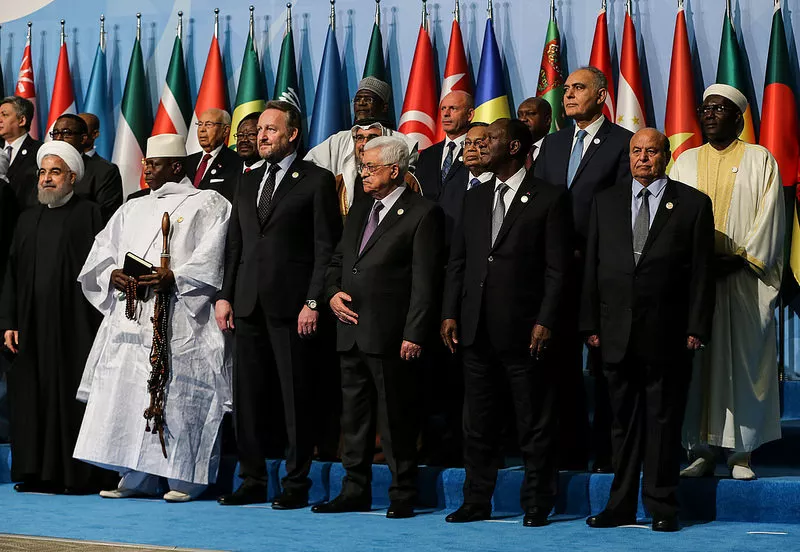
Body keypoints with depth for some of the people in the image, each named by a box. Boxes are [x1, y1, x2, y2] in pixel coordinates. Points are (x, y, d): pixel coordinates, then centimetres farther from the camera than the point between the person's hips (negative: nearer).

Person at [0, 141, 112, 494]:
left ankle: (78, 474, 1)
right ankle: (37, 472, 10)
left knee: (71, 394, -5)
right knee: (33, 394, 4)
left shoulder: (88, 214, 0)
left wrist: (98, 322, -12)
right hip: (33, 323, 5)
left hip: (74, 322, -5)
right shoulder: (29, 219, 16)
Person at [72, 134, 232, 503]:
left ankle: (185, 478, 0)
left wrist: (174, 278, -19)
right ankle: (135, 478, 7)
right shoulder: (133, 209, 23)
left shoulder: (207, 204, 6)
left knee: (177, 394, -9)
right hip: (130, 316, 6)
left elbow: (210, 259, -7)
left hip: (178, 319, -6)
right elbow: (102, 251, 20)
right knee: (126, 393, 0)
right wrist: (113, 275, -1)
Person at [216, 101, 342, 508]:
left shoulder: (316, 181, -1)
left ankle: (296, 483, 6)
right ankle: (253, 480, 16)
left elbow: (326, 246, -6)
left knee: (296, 397, -1)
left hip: (291, 305, -6)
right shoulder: (248, 181, 17)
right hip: (248, 305, 6)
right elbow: (234, 243, 18)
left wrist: (313, 302, -12)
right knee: (247, 395, 8)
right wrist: (225, 295, 9)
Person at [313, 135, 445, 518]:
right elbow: (337, 262, 26)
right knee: (354, 416, 12)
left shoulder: (423, 214, -5)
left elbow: (425, 281, -10)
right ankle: (355, 491, 20)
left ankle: (403, 496, 7)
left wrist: (414, 335, -16)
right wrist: (333, 294, 4)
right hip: (351, 332, 7)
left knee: (395, 418, -2)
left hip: (389, 336, -7)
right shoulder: (358, 213, 18)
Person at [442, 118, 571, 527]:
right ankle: (476, 501, 19)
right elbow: (457, 260, 15)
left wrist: (545, 321, -13)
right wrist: (449, 313, 6)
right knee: (477, 423, 11)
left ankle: (536, 504, 11)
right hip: (477, 328, 5)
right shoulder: (475, 198, 15)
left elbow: (557, 268, -6)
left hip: (523, 329, -5)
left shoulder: (549, 199, -2)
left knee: (534, 425, 2)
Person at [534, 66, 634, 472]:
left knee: (604, 364, -1)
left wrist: (587, 253, -13)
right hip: (557, 267, 6)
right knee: (562, 361, 7)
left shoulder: (623, 142, -2)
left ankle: (606, 453, 4)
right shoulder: (552, 144, 17)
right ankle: (570, 450, 14)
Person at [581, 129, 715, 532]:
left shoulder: (693, 204, 3)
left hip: (666, 333, -3)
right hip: (617, 332, 3)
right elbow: (592, 267, 9)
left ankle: (662, 508, 9)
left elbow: (702, 272, -1)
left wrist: (696, 328, -7)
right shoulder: (606, 202, 11)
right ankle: (621, 506, 14)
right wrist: (590, 324, 3)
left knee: (664, 422, 2)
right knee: (623, 421, 8)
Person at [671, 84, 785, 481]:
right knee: (697, 363, -1)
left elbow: (769, 216, 0)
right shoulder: (686, 162, 15)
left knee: (743, 363, -3)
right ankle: (702, 452, 3)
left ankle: (741, 453, 1)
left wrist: (740, 258, -11)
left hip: (744, 281, -2)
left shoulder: (760, 160, 7)